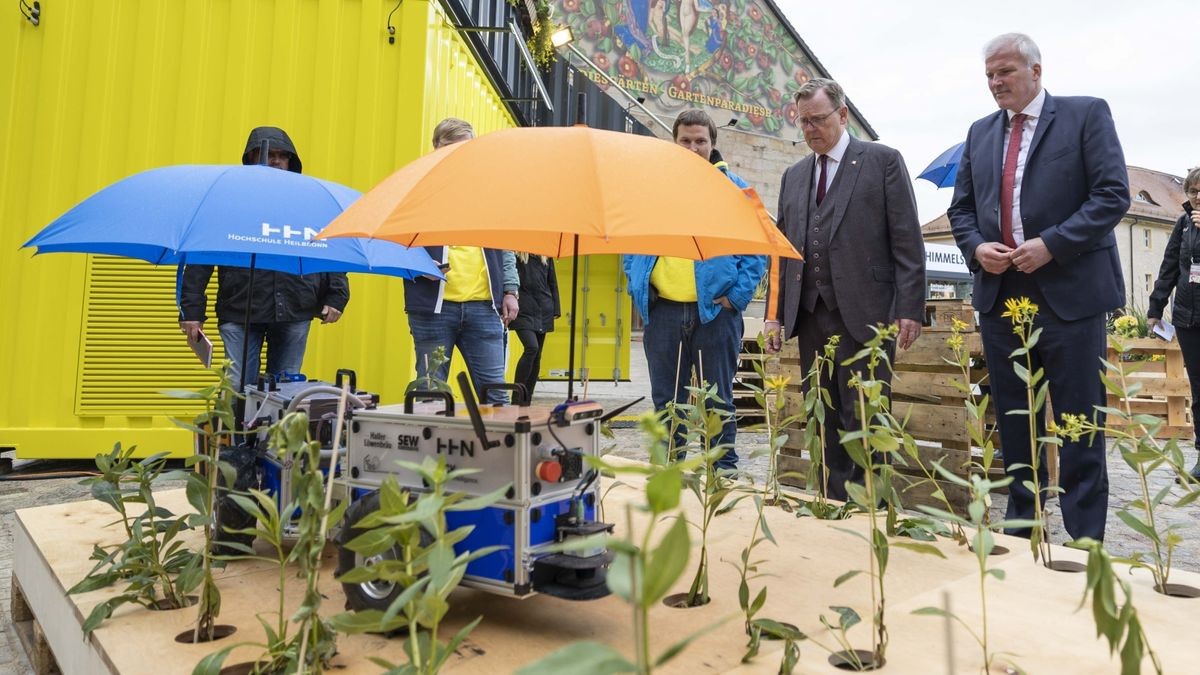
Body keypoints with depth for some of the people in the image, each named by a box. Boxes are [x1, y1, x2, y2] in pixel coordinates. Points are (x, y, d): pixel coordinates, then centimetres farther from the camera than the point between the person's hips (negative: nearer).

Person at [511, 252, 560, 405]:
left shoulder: (546, 255, 14)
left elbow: (553, 283, 17)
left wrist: (556, 310, 10)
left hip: (543, 311, 5)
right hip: (523, 310, -5)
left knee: (536, 357, 6)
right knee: (531, 348, -23)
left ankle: (527, 400, 13)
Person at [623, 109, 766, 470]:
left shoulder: (734, 189, 5)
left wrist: (737, 296, -8)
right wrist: (639, 288, 3)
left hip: (716, 310, -2)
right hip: (663, 310, 2)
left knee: (718, 400, 5)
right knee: (667, 400, 10)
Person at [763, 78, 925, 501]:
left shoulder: (883, 161, 3)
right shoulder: (794, 176, 17)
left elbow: (907, 242, -3)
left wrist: (910, 309, -10)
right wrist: (775, 313, 11)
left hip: (864, 315, -5)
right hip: (810, 318, 5)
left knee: (863, 421, -4)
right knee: (825, 423, 9)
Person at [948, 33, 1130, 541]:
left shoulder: (1086, 114, 1)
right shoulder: (980, 133, 15)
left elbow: (1113, 194, -8)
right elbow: (961, 208, 15)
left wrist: (1051, 244, -18)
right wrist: (977, 247, -4)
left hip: (1070, 293, -4)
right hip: (1000, 295, 5)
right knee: (1014, 424, 11)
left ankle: (1084, 542, 11)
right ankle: (1020, 530, 23)